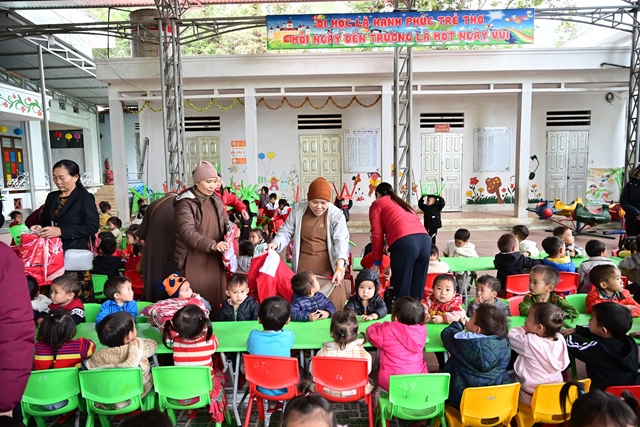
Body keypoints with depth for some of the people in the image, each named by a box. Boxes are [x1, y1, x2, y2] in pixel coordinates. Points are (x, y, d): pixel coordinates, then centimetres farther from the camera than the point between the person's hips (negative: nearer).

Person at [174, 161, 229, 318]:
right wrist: (212, 245, -35)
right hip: (194, 262, -5)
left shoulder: (216, 200, 9)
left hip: (214, 260, 6)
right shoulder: (185, 203, -12)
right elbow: (188, 233, -23)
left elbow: (224, 224, 20)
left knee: (215, 296, 9)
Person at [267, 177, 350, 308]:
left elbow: (341, 241, -15)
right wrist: (275, 243, -14)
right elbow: (286, 232, 8)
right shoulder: (297, 209, 1)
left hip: (327, 270, -2)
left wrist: (340, 267, -30)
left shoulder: (336, 215, -7)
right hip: (302, 269, 2)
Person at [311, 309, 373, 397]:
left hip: (328, 393, 0)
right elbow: (367, 372, -5)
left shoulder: (323, 353, -26)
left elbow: (312, 371, -7)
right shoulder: (363, 353, -26)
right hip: (357, 392, 1)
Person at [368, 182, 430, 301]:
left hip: (404, 242, -6)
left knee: (402, 291, 2)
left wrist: (376, 262, 18)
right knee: (416, 292, 11)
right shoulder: (403, 203, 37)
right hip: (425, 239, 6)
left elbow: (377, 235, 10)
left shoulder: (377, 204, 19)